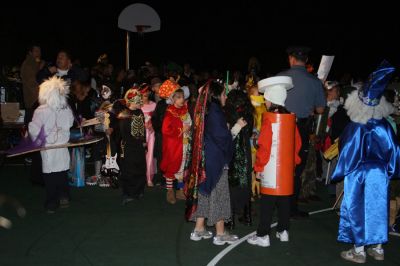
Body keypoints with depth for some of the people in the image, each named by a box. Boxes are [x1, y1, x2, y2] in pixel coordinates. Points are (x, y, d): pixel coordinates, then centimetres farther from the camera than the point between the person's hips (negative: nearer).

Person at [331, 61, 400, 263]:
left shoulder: (353, 128, -17)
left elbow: (346, 153, -10)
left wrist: (339, 173, 5)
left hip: (357, 174, -4)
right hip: (379, 174, 4)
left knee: (357, 208, 6)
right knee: (376, 206, 14)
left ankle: (359, 251, 12)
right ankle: (378, 248, 23)